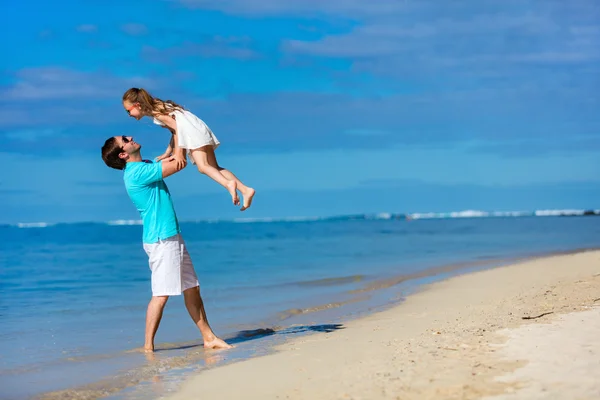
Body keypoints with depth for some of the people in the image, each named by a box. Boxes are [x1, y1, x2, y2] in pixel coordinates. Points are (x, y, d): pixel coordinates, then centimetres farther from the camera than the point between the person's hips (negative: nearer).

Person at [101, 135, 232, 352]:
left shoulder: (145, 166, 13)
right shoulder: (138, 172, -17)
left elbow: (171, 158, 21)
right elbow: (179, 163, -16)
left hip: (172, 237, 10)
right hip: (161, 240, -10)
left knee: (192, 289, 10)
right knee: (161, 294, -8)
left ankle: (209, 337, 15)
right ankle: (148, 345, -1)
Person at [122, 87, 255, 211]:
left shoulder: (155, 112, -5)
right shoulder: (159, 107, 22)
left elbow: (177, 127, -14)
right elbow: (175, 130, 22)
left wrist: (178, 152, -18)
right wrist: (167, 153, 20)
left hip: (193, 131, -9)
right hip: (199, 131, 9)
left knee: (203, 166, -23)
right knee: (214, 167, 3)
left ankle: (229, 184, -46)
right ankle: (245, 190, -9)